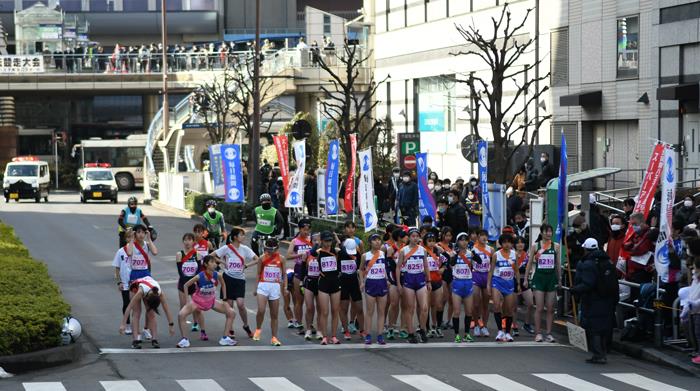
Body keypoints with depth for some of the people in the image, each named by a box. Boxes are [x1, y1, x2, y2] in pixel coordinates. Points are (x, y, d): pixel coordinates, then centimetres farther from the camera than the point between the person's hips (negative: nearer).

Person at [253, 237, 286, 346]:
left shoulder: (280, 259, 4)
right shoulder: (263, 258, 2)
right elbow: (258, 273, 7)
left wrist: (285, 287, -1)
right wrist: (256, 288, 4)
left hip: (275, 287, 1)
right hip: (263, 285, -1)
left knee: (274, 314, 5)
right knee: (261, 310, -18)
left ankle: (274, 338, 10)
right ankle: (258, 329, 8)